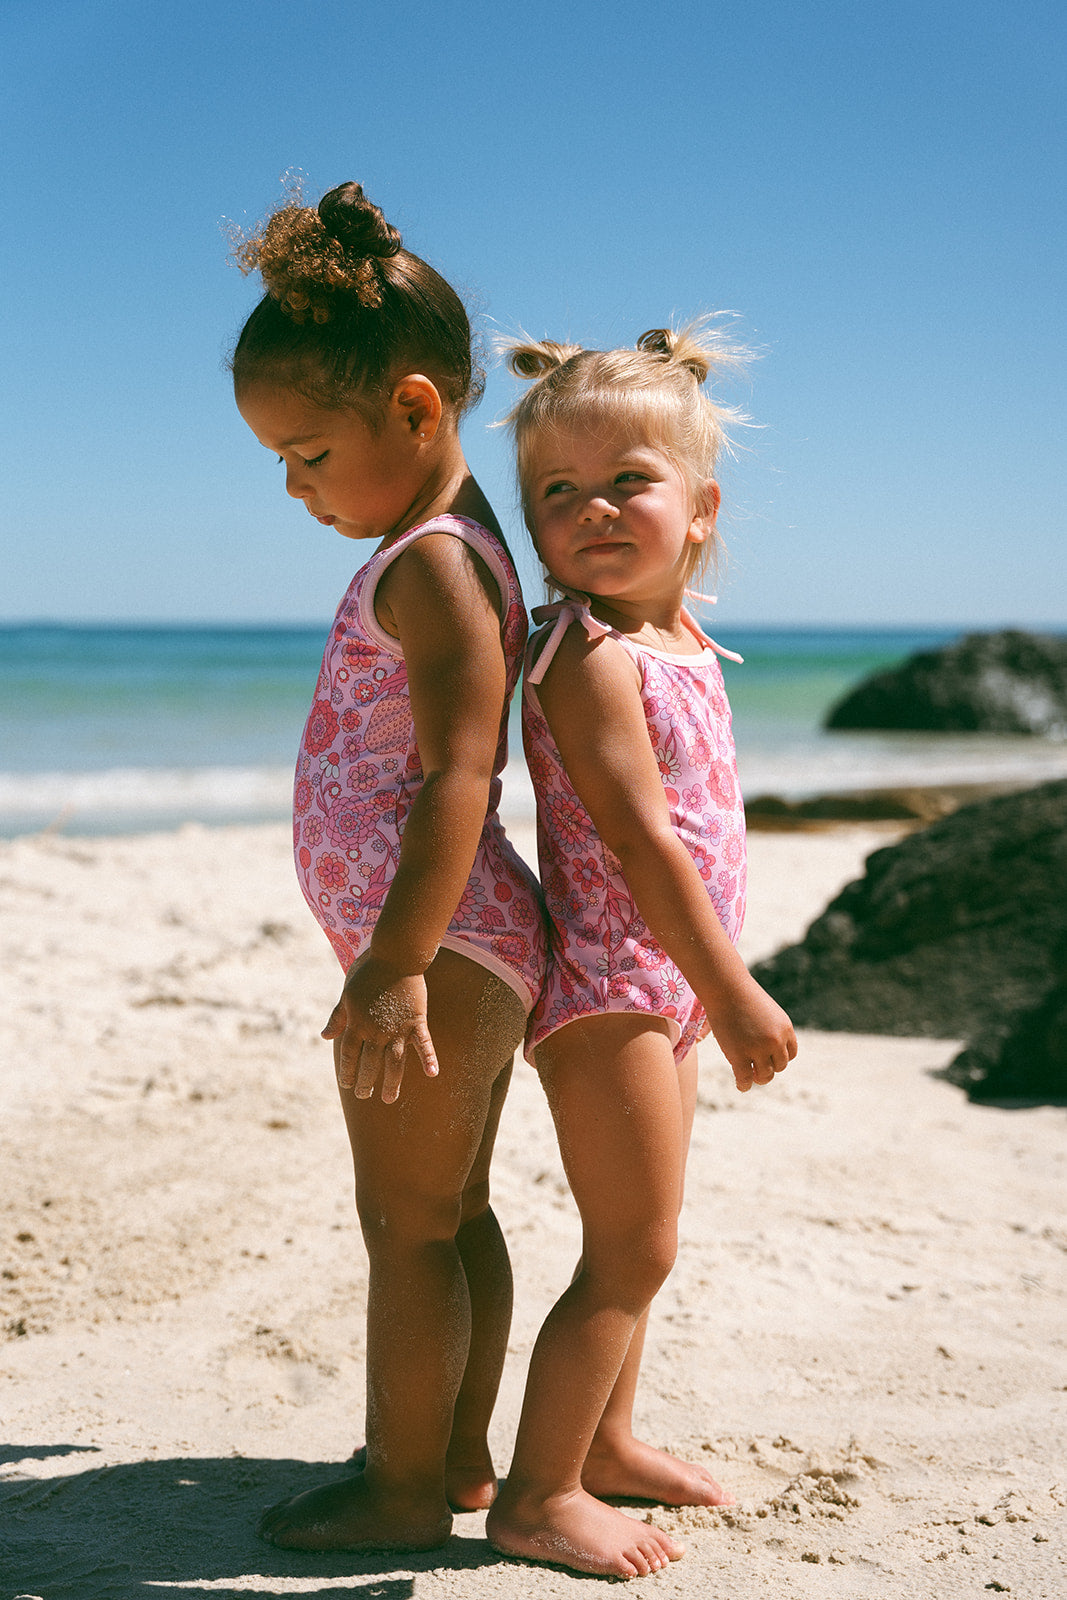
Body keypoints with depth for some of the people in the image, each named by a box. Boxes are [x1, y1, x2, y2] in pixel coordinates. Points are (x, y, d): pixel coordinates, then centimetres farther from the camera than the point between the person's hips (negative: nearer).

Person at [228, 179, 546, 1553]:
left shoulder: (430, 564, -17)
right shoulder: (446, 549, 15)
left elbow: (458, 775, -25)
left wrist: (395, 966, -28)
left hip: (438, 942, -10)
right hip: (461, 942, 10)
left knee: (406, 1220, 1)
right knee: (454, 1210, 18)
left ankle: (405, 1488, 14)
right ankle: (459, 1455, 30)